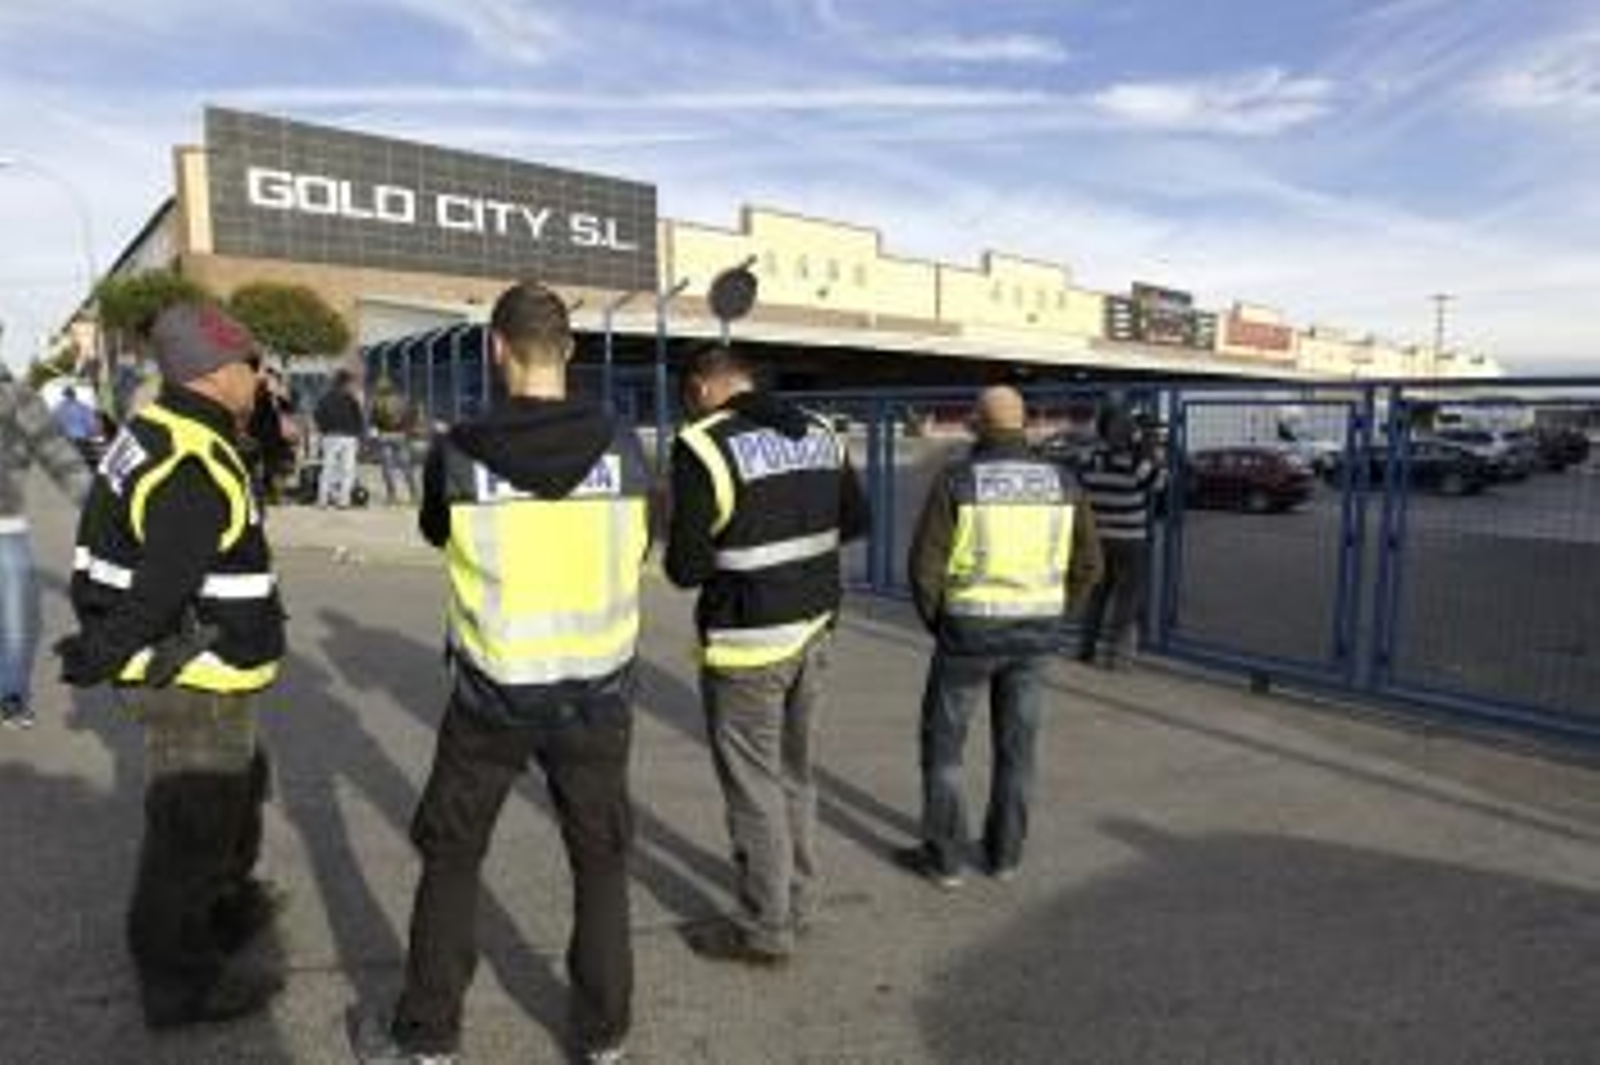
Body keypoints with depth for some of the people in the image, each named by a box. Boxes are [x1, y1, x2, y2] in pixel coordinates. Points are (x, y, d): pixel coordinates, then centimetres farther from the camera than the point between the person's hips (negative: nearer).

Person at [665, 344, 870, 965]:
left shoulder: (703, 447, -15)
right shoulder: (819, 432, 5)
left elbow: (685, 568, -16)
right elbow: (856, 520, 16)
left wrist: (724, 548, 5)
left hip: (748, 643, -7)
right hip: (813, 629, 7)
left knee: (753, 786, 8)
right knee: (795, 774, 21)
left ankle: (766, 930, 22)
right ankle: (798, 899, 36)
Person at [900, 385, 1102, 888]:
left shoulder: (956, 480, -13)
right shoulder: (1059, 482, -1)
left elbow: (924, 564, -15)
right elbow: (1086, 564, 3)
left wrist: (936, 622, 2)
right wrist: (1044, 617, 14)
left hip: (970, 631, -4)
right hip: (1033, 634, 4)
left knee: (942, 741, 11)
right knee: (1015, 746, 17)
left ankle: (944, 856, 17)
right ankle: (1004, 852, 27)